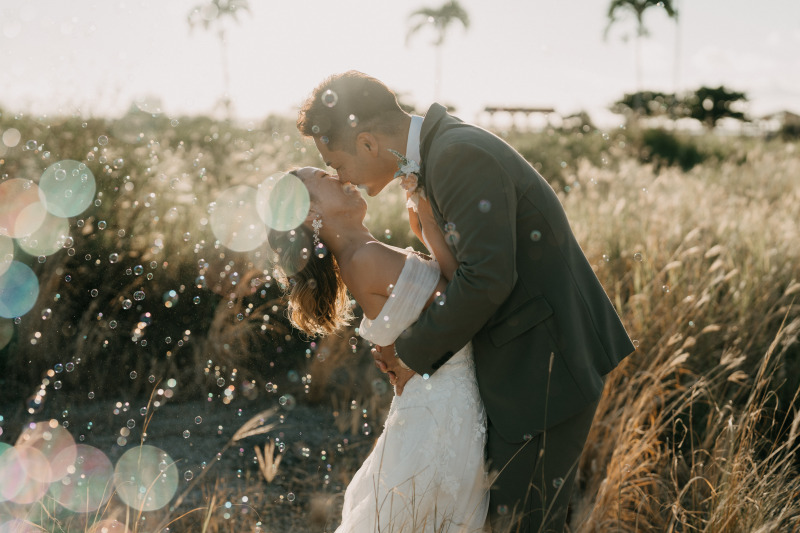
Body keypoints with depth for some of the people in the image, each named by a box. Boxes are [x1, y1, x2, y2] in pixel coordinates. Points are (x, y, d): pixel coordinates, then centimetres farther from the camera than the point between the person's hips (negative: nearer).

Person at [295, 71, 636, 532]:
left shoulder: (460, 156, -22)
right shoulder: (442, 149, 9)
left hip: (547, 363, -10)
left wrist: (416, 355, -13)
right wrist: (410, 345, 6)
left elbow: (487, 277, -27)